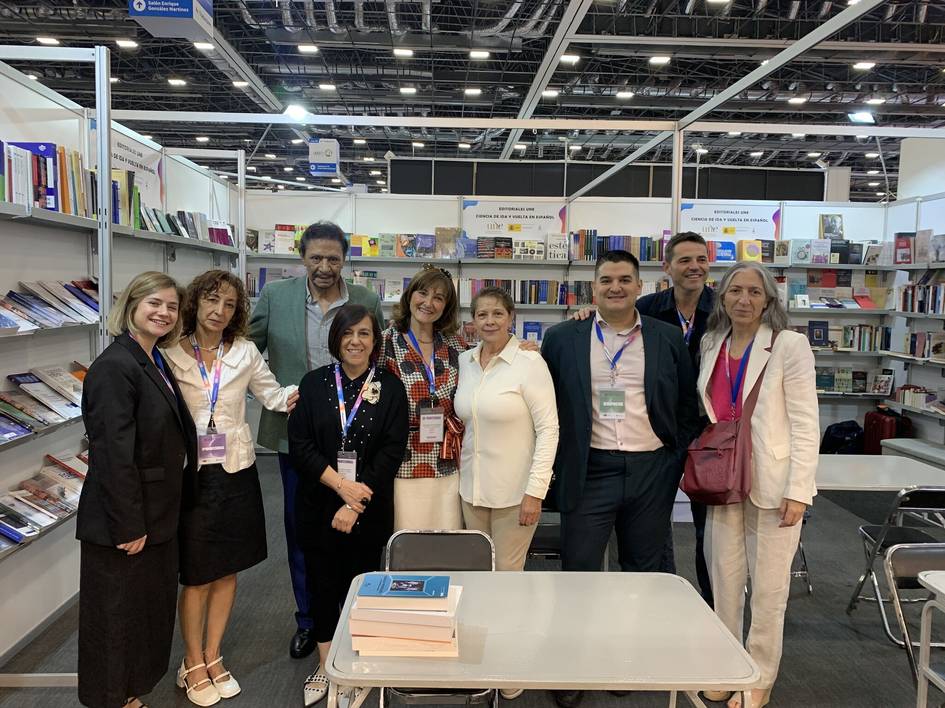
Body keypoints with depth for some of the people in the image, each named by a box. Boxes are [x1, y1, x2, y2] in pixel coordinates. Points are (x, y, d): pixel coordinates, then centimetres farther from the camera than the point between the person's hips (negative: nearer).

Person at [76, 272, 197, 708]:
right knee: (118, 617, 10)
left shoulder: (156, 362, 7)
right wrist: (129, 526, -20)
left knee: (152, 608, 21)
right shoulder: (114, 366, -21)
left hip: (156, 516, 9)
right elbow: (114, 455, -23)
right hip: (125, 524, -9)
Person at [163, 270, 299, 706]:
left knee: (227, 570, 13)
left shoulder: (245, 353, 2)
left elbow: (275, 397, 7)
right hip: (191, 473, -3)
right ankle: (193, 665, 27)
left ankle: (212, 657, 31)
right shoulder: (171, 354, -5)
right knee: (197, 577, 6)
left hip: (235, 471, 3)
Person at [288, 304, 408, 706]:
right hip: (318, 505, 1)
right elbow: (299, 444, -4)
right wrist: (342, 484, -15)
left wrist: (356, 503, -14)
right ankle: (325, 666, 28)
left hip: (369, 509, -1)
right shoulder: (314, 383, 2)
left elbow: (391, 451, -7)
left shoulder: (390, 388, -1)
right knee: (323, 584, 10)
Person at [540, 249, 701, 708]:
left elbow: (687, 405, 10)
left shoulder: (669, 339, 4)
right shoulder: (562, 339, 0)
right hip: (590, 471, -1)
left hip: (652, 472, 2)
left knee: (643, 571, 14)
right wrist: (558, 462, 2)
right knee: (578, 572, 4)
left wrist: (677, 459, 3)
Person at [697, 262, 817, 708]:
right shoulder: (711, 344, 7)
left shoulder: (789, 345, -8)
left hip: (772, 482, -4)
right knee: (724, 579, 11)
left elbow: (805, 423, -10)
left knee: (768, 586, 7)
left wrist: (798, 491, -15)